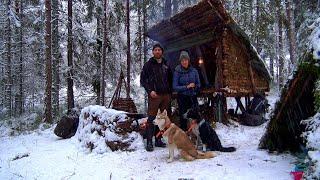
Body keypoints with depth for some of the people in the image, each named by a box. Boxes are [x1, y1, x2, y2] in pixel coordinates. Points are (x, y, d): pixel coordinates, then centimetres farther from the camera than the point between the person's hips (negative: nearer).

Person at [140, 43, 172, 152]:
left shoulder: (166, 65, 16)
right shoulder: (148, 64, 4)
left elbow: (170, 79, 22)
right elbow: (142, 79, 0)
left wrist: (169, 91, 9)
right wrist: (150, 91, -11)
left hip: (166, 95, 5)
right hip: (154, 95, -4)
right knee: (152, 118, -7)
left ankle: (158, 140, 18)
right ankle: (149, 142, -3)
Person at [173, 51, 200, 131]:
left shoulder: (194, 71, 2)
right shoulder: (177, 72, -4)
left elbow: (198, 84, 11)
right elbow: (175, 87, -8)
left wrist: (193, 87, -8)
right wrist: (187, 87, -14)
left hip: (193, 97, 2)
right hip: (182, 98, -2)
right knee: (183, 117, 4)